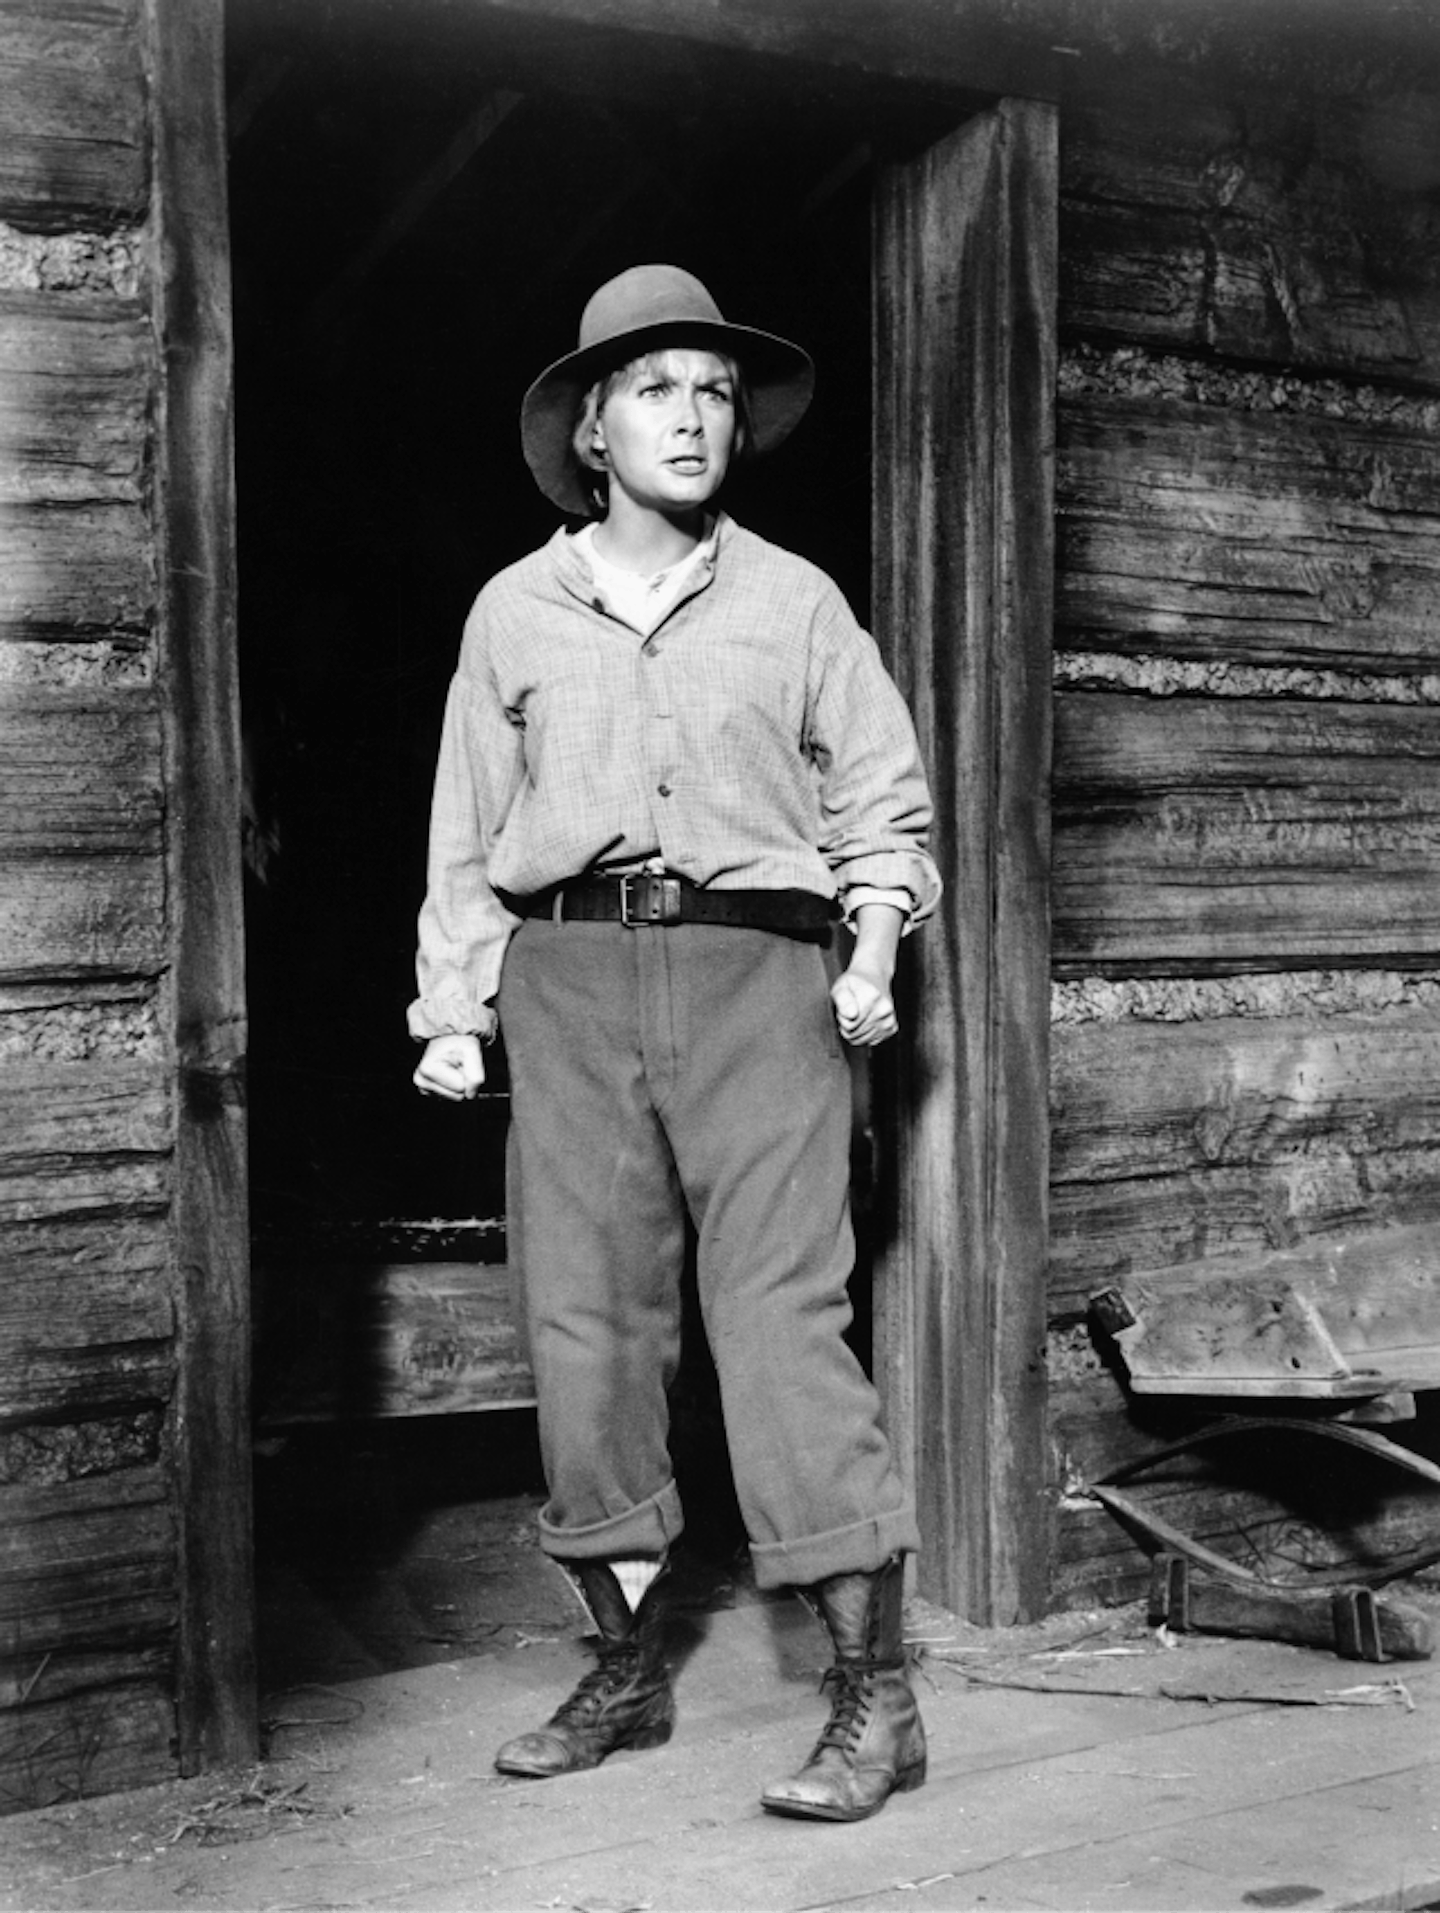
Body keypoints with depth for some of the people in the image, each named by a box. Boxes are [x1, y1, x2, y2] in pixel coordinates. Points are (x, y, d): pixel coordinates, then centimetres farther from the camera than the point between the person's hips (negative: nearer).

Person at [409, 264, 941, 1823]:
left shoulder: (792, 601, 9)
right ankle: (629, 1665, 17)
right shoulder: (516, 611, 12)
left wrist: (874, 943, -2)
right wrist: (450, 1008, 10)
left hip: (753, 968, -2)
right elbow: (469, 829, 15)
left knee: (783, 1316, -9)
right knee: (584, 1319, 3)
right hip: (569, 976, 2)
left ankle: (875, 1696, -4)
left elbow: (882, 792, 12)